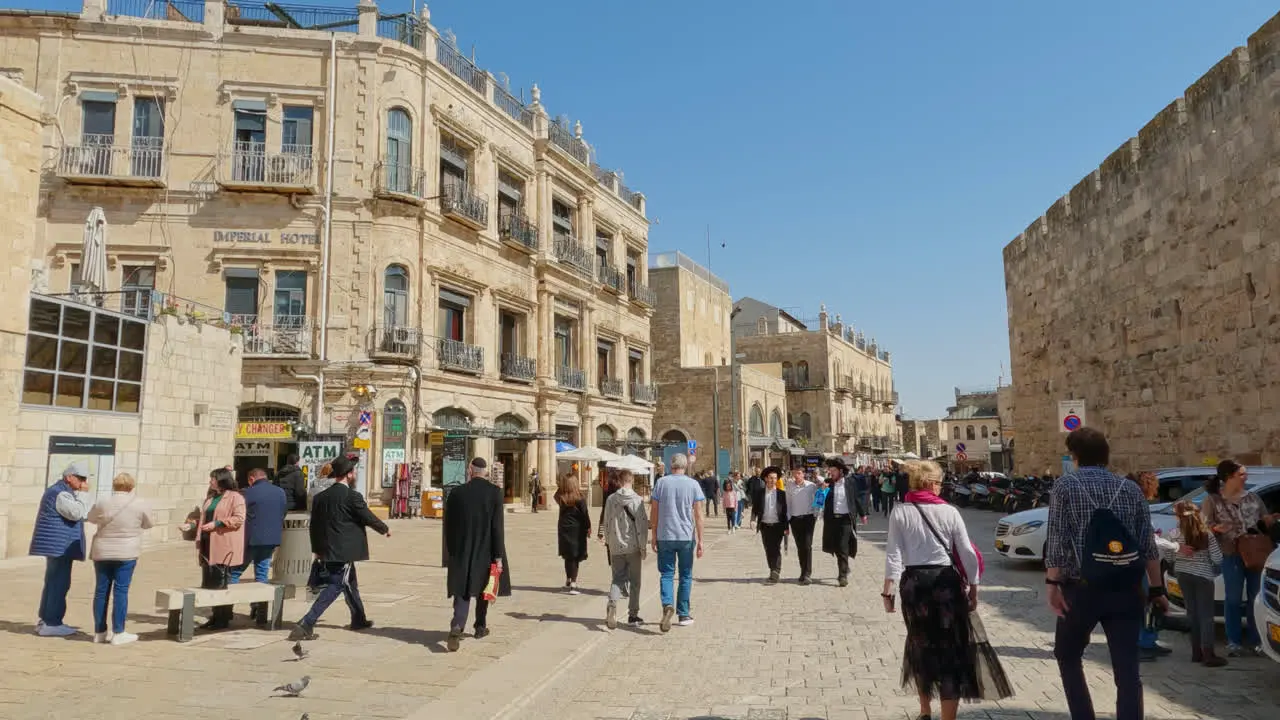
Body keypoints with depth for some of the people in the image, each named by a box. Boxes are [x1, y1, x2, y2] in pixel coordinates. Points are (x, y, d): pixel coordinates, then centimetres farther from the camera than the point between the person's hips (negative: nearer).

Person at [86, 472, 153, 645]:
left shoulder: (102, 503, -3)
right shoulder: (140, 504, -8)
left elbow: (91, 518, 16)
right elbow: (148, 524, 5)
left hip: (102, 552, 3)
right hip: (126, 553, -3)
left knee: (101, 590, 10)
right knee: (121, 590, 0)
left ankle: (100, 631, 19)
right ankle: (118, 633, 2)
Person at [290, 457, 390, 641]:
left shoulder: (320, 497, 6)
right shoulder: (352, 496, -15)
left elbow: (314, 525, 11)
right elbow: (369, 518, -7)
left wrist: (316, 549, 20)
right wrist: (385, 529, 12)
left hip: (327, 550, 8)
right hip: (344, 551, -8)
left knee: (350, 583, 22)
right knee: (335, 587, -3)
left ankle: (359, 619, 37)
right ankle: (306, 624, -12)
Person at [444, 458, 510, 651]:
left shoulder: (456, 493, -2)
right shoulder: (494, 492, -9)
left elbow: (448, 525, 4)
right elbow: (497, 526, -12)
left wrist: (451, 551, 16)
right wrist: (498, 556, -8)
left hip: (461, 552, 1)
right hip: (486, 551, -1)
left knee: (462, 591, 2)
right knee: (483, 588, 18)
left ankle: (457, 626, -19)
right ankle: (481, 627, 30)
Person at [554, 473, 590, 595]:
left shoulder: (560, 497, -5)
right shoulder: (579, 498, -13)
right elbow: (585, 514, -9)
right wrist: (588, 527, 3)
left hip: (563, 529, 4)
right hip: (577, 530, -4)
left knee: (568, 557, 18)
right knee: (575, 557, 1)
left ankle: (568, 581, 30)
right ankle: (573, 584, -5)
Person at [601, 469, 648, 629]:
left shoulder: (611, 499, 0)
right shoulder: (637, 500, -9)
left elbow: (605, 523, 6)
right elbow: (642, 525, -10)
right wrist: (644, 546, -1)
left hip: (616, 547, 2)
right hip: (633, 546, -2)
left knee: (617, 578, 10)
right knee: (634, 581, 10)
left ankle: (612, 604, -16)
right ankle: (633, 615, 15)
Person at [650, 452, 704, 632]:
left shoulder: (661, 482, 0)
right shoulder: (693, 484, -2)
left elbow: (654, 511, 2)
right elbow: (698, 514, -4)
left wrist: (654, 535, 10)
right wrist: (700, 541, 1)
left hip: (665, 536, 0)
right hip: (686, 537, 0)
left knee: (666, 574, 5)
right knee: (685, 576, 12)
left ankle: (668, 605, -18)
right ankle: (683, 614, 17)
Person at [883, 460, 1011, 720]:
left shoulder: (900, 513, -2)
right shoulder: (949, 512, -3)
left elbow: (894, 554, -7)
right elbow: (967, 554, -4)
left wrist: (888, 590, -4)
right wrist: (973, 587, 5)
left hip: (913, 581, 2)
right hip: (945, 580, -2)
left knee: (920, 644, 20)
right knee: (951, 648, 5)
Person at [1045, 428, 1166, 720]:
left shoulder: (1066, 485, -4)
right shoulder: (1130, 488, 7)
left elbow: (1057, 542, -11)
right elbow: (1148, 545, 6)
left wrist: (1052, 584, -10)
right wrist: (1157, 589, 12)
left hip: (1081, 588, -3)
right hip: (1127, 590, 3)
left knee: (1067, 655, 18)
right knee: (1128, 669, 5)